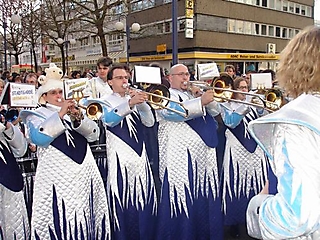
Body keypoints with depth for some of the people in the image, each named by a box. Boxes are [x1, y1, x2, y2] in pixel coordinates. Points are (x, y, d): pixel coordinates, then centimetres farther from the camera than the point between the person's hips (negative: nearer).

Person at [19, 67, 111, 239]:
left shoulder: (74, 111, 18)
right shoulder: (36, 115, 6)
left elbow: (94, 134, 5)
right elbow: (39, 138, -15)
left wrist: (79, 118, -13)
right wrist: (60, 114, -16)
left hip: (84, 171, 4)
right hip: (56, 174, -4)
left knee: (84, 215, 6)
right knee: (59, 218, -5)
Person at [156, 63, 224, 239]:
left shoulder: (194, 94, 22)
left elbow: (215, 111, 12)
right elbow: (175, 112, -21)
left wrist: (207, 97, -6)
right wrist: (201, 101, -26)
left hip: (204, 156, 7)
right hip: (180, 157, -7)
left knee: (204, 201, 12)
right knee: (183, 202, -5)